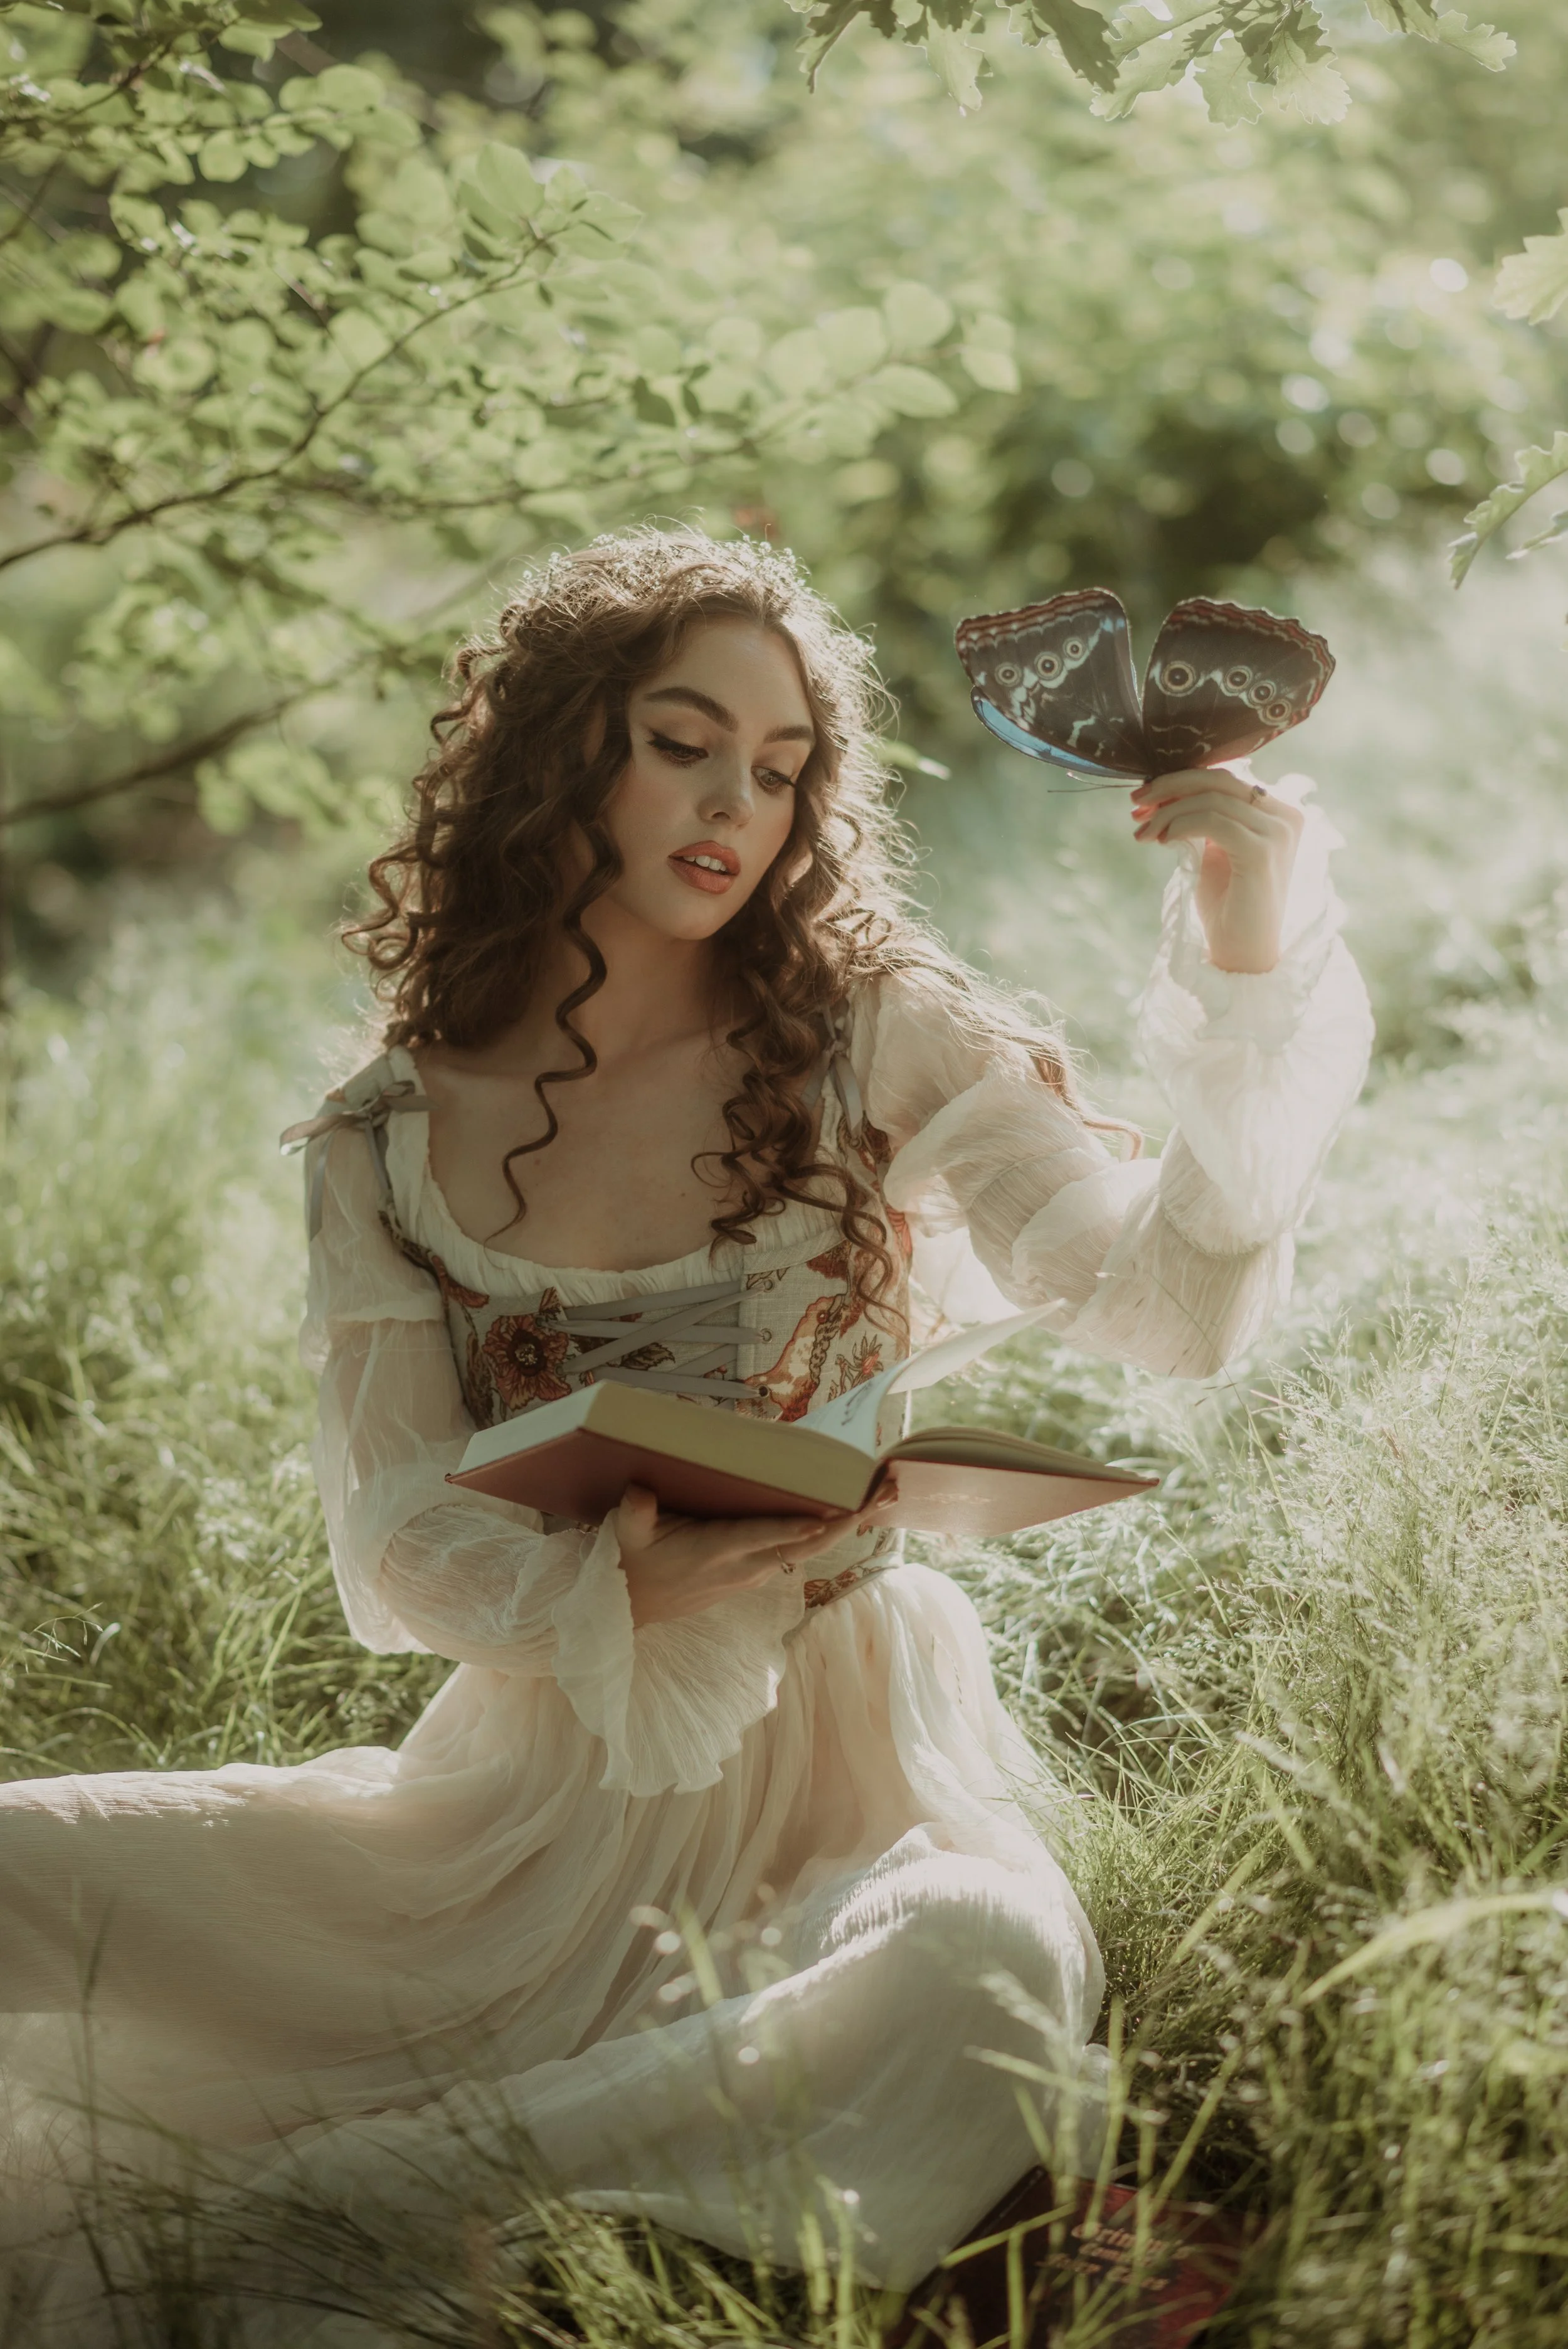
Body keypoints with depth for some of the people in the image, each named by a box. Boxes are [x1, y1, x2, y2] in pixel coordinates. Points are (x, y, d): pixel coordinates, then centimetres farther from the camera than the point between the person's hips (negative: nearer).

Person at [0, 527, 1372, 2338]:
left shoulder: (882, 1043, 1)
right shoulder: (389, 1145, 3)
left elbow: (1167, 1314, -8)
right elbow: (394, 1544, -1)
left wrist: (1252, 971, -20)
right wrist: (611, 1594, -22)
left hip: (834, 1759, 0)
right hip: (535, 1770, 1)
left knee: (986, 1968, -37)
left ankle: (395, 2183, -22)